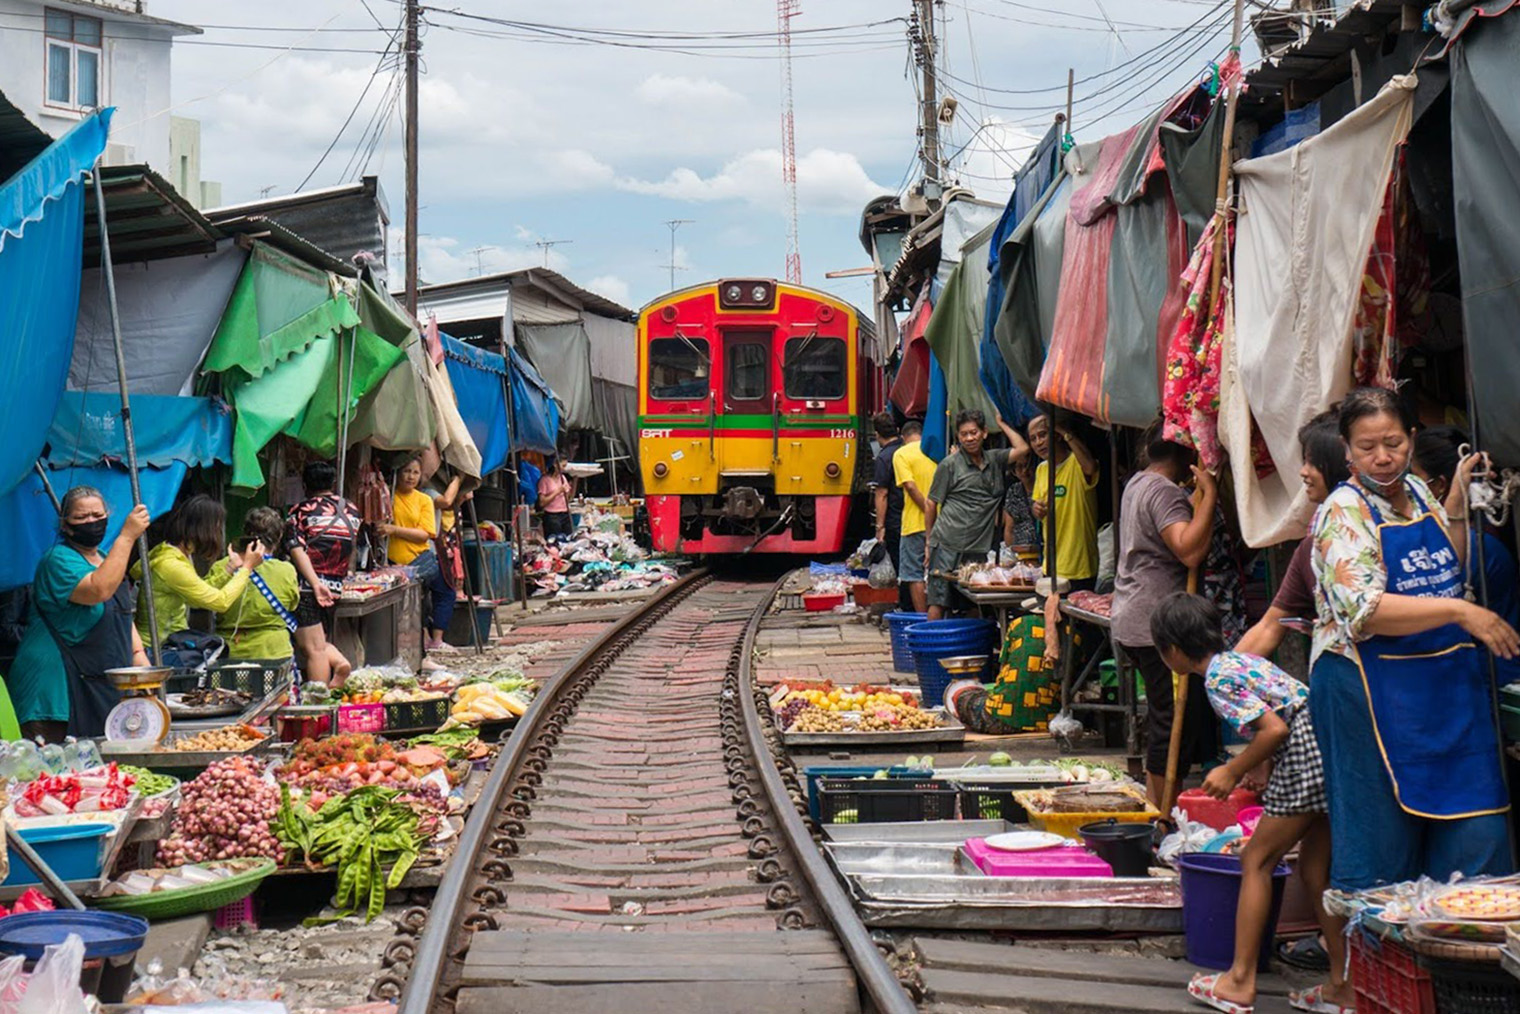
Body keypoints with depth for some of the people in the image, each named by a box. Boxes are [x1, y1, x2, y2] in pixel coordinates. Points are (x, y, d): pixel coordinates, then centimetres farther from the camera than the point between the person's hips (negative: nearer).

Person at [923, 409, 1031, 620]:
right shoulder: (949, 465, 3)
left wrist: (1001, 423, 13)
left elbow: (1022, 449, 0)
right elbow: (932, 505, 6)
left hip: (978, 548, 4)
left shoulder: (995, 460, 14)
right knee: (938, 603, -8)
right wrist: (929, 543, 5)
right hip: (947, 545, -4)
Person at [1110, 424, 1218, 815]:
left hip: (1131, 622, 11)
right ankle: (1163, 816, 0)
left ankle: (1153, 809, 22)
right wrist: (1209, 493, -26)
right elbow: (1190, 551, -29)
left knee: (1162, 721, 17)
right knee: (1175, 724, -4)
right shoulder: (1165, 492, -16)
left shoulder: (1138, 483, 16)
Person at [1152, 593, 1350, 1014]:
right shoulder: (1238, 659, 19)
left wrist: (1233, 772, -6)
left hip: (1303, 759, -9)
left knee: (1257, 860, 2)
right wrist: (1241, 772, 31)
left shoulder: (1218, 679, -9)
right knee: (1315, 866, 15)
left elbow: (1274, 729, -18)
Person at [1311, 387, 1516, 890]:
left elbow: (1451, 571, 22)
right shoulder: (1342, 513, -9)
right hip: (1373, 691, -7)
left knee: (1475, 836, 3)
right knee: (1383, 848, 0)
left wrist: (1456, 503, 9)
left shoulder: (1418, 492, 12)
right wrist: (1459, 611, -24)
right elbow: (1364, 611, -21)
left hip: (1448, 684, 7)